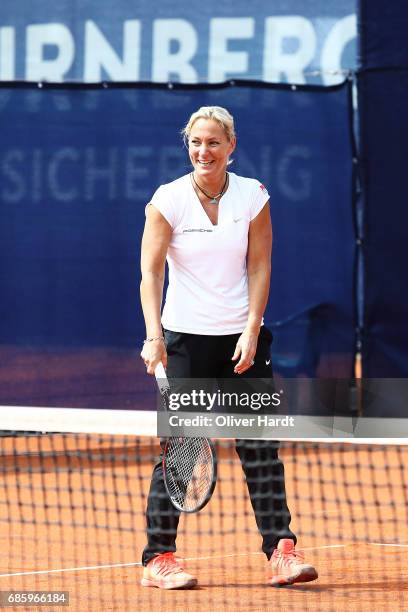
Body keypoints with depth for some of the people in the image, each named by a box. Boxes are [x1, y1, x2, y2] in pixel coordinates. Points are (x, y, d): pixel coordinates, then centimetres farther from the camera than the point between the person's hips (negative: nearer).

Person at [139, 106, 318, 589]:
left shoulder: (252, 196, 1)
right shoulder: (169, 199, -5)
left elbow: (259, 267, 3)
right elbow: (150, 272, -9)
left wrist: (251, 332, -7)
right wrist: (154, 335, -21)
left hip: (242, 337, 2)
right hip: (185, 337, -2)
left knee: (261, 447, -2)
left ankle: (281, 552, -1)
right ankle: (158, 558, 4)